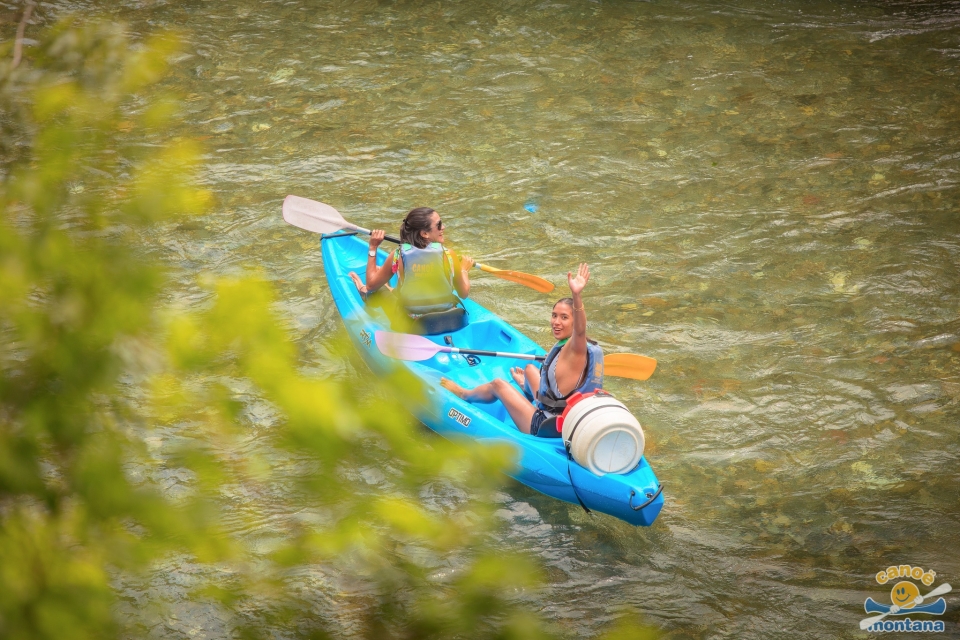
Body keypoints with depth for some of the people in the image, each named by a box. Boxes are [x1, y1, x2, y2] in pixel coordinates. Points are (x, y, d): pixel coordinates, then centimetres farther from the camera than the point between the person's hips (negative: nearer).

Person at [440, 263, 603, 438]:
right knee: (530, 369, 33)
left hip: (547, 428, -8)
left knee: (498, 384, 13)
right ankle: (526, 386, 71)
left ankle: (464, 394, 46)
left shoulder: (574, 348, -27)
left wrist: (576, 295, -68)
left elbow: (580, 330, -51)